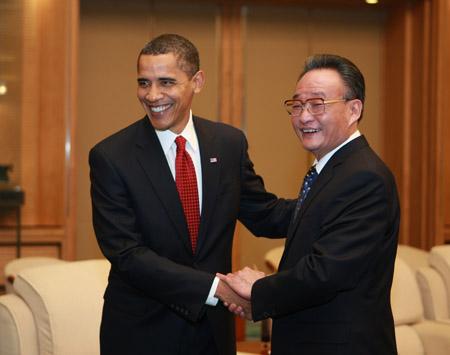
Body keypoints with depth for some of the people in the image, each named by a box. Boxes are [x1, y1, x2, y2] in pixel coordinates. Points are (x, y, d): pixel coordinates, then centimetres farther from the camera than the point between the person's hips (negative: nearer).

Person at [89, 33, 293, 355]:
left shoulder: (230, 143, 0)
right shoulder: (110, 157, -12)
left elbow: (264, 215, 8)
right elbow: (127, 254, -17)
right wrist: (214, 287, -23)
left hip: (214, 328, 4)